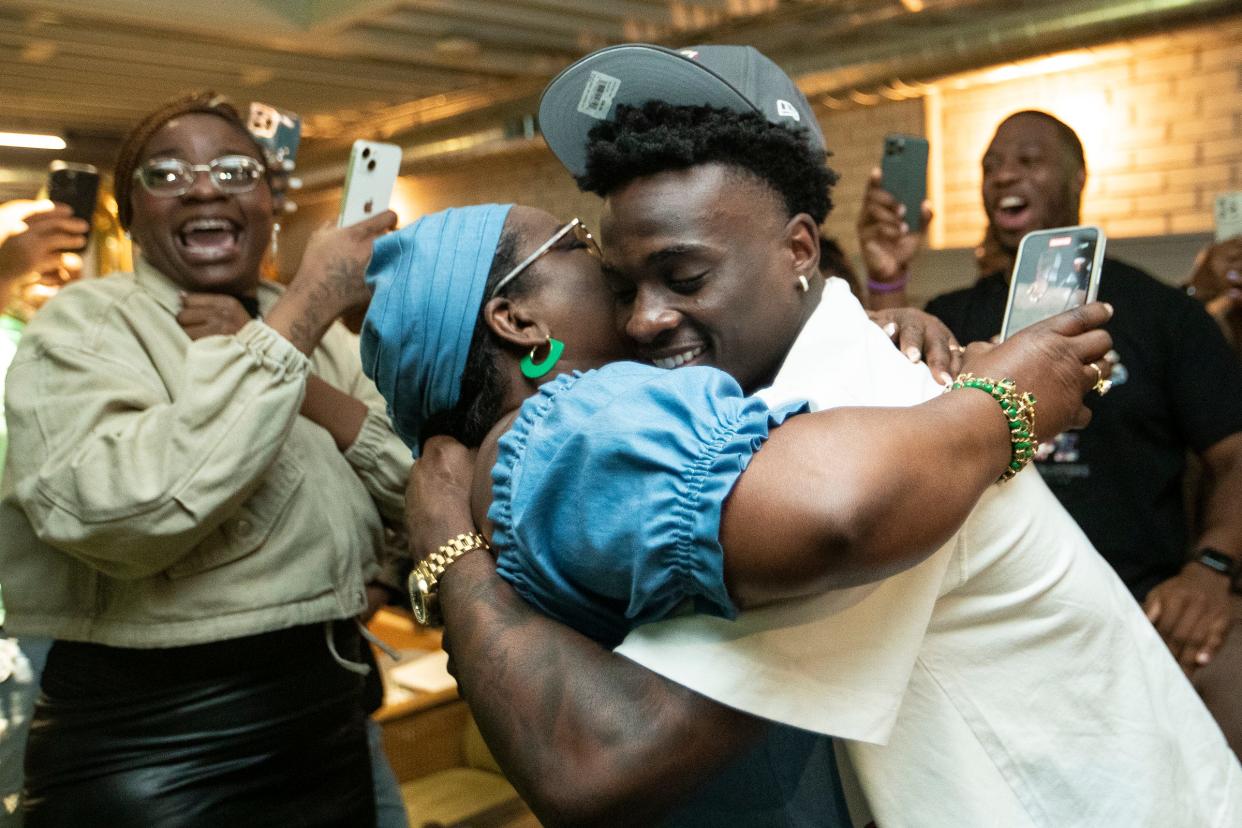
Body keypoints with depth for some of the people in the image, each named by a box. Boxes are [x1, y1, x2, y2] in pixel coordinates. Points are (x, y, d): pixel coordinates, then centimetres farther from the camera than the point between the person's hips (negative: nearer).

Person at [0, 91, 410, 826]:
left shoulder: (322, 337, 7)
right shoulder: (86, 324, -9)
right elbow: (125, 511, -29)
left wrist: (296, 377, -14)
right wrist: (308, 305, -25)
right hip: (153, 745, -5)